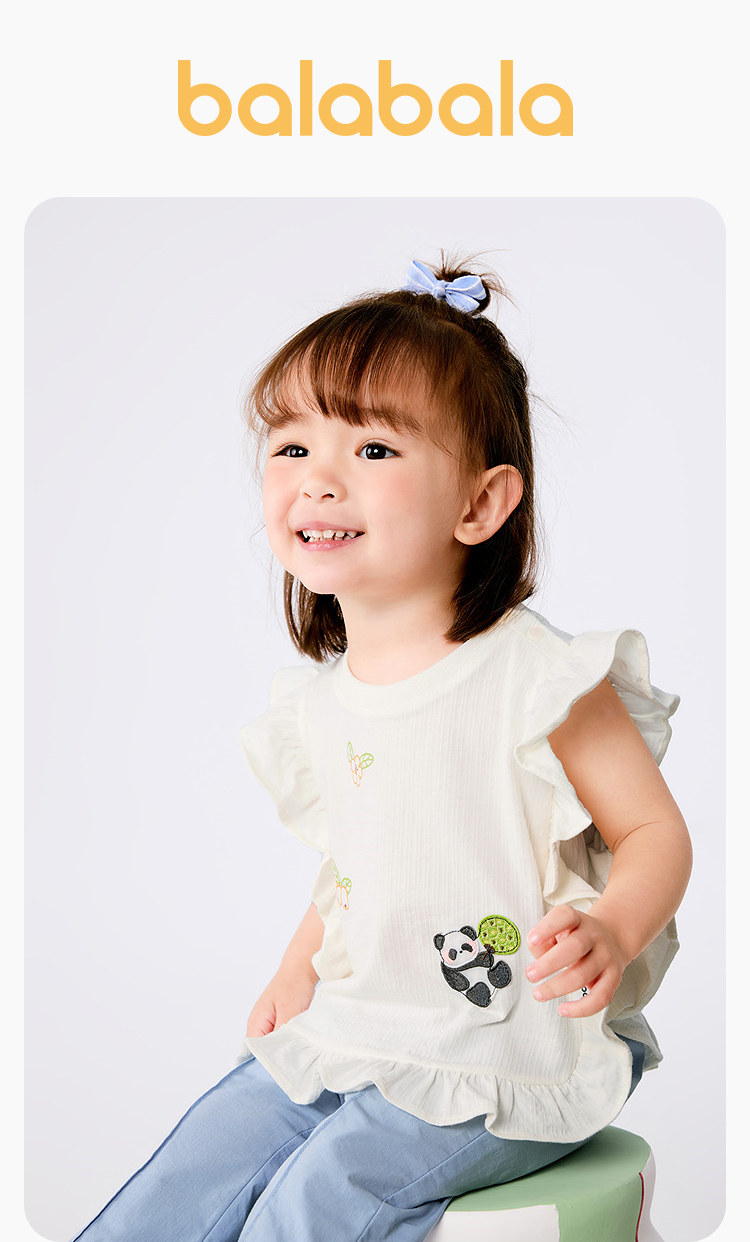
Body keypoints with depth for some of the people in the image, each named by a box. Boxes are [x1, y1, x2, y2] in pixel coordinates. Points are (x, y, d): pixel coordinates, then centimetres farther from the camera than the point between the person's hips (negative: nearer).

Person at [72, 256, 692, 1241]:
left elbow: (657, 832, -11)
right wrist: (300, 969, 5)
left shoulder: (535, 679, -18)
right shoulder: (319, 702, 4)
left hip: (514, 1057, -6)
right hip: (349, 1031, 6)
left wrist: (609, 930, -29)